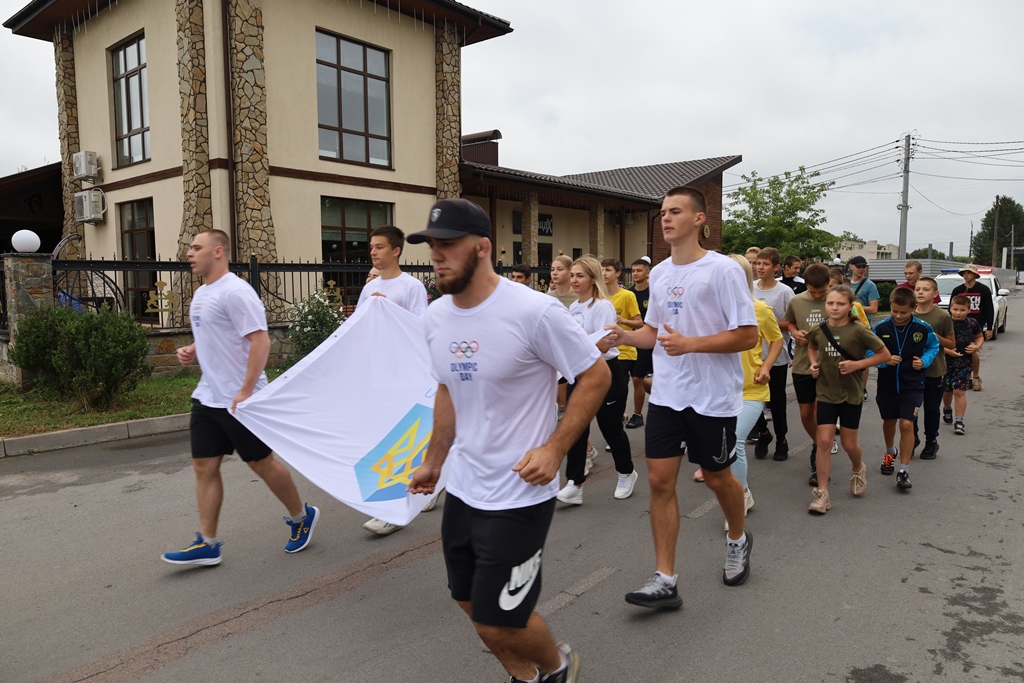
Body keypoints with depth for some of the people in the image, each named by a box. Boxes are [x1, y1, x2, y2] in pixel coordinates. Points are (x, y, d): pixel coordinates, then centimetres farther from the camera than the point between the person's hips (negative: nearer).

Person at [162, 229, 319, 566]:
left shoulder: (234, 291, -17)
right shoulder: (201, 293, 14)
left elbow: (260, 341, -23)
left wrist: (246, 391, -26)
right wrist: (192, 351, 6)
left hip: (239, 400, -9)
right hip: (207, 397, 9)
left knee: (261, 463, 3)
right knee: (204, 466, 7)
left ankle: (302, 517, 24)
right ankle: (206, 543, 16)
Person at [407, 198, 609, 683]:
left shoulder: (534, 311, -20)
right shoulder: (436, 316, 2)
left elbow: (596, 376, -12)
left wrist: (554, 449, -19)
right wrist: (433, 461, 18)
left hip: (519, 496, -7)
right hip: (461, 489, 7)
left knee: (497, 622, 1)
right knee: (471, 602, 19)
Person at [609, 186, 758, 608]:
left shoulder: (723, 270, -11)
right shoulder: (659, 273, 8)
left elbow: (748, 335, -14)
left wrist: (690, 344, -24)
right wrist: (626, 336, -4)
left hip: (713, 398, -5)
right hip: (666, 395, 5)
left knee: (716, 478, 13)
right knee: (660, 480, 0)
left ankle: (738, 539, 45)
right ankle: (665, 581, 9)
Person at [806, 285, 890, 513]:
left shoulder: (858, 330, -14)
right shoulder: (819, 330, -4)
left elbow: (884, 354, -6)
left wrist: (857, 364, -18)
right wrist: (813, 363, 0)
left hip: (851, 394, -2)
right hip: (826, 393, 2)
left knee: (849, 444, 9)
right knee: (824, 441, -5)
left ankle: (858, 469, 44)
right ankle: (822, 493, 0)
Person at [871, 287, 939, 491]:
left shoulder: (923, 329, -9)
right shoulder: (881, 328, -11)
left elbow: (933, 347, 8)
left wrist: (924, 361, -9)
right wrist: (885, 361, -22)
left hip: (912, 386, -2)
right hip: (887, 385, 2)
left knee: (907, 425, -10)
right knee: (889, 421, 19)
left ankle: (904, 470, 1)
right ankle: (890, 452, 48)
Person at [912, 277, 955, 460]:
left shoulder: (943, 316, -7)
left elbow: (952, 344, -3)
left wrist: (934, 336, -18)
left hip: (934, 372, -2)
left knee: (931, 409, 10)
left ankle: (931, 442, 27)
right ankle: (912, 439, 27)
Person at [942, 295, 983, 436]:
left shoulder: (972, 323, -3)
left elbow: (980, 337, 15)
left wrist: (977, 346, -5)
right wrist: (947, 350, -22)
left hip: (964, 363, 0)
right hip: (946, 361, 0)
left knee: (960, 391, -5)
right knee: (947, 390, 15)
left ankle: (959, 421, -1)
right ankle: (947, 409, 46)